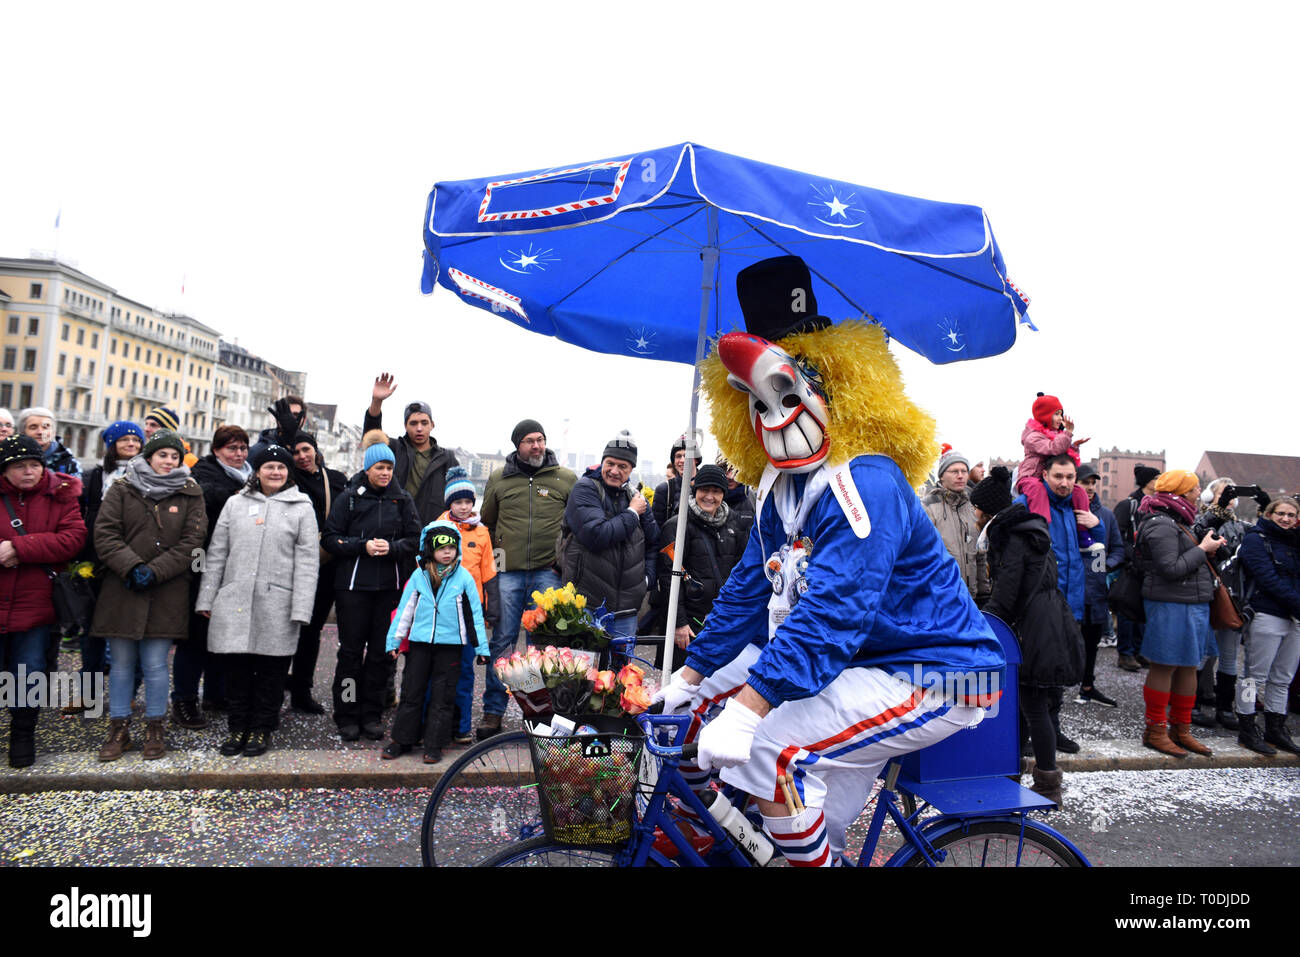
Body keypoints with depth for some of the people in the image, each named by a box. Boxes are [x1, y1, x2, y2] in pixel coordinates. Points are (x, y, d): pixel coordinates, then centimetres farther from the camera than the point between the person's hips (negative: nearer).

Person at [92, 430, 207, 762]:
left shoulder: (190, 494, 6)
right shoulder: (121, 490, 8)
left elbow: (191, 541, -2)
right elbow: (105, 534, 0)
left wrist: (154, 571, -11)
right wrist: (132, 567, -14)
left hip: (167, 594, -1)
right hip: (122, 589, 1)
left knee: (155, 665, 1)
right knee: (121, 662, 8)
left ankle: (154, 729, 15)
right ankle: (119, 730, 21)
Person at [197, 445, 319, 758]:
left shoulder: (302, 508, 4)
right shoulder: (235, 503, 12)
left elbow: (307, 562, -1)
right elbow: (216, 553, 13)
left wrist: (301, 609, -8)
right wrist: (206, 599, 8)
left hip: (276, 605, -2)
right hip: (234, 602, 2)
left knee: (271, 668, 5)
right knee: (236, 668, 8)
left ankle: (261, 729, 19)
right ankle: (238, 727, 22)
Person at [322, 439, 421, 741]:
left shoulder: (402, 500, 8)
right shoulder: (348, 498, 2)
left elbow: (415, 539, 6)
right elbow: (330, 539, -1)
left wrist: (392, 547, -12)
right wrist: (363, 546, -15)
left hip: (389, 586, 2)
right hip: (352, 584, -2)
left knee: (380, 651, 5)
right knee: (351, 650, 1)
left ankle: (371, 715, 16)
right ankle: (347, 716, 13)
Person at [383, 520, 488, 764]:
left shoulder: (464, 577, -2)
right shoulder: (419, 576, 2)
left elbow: (474, 613, 2)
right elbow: (405, 609, 9)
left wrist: (481, 647, 2)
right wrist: (393, 641, 8)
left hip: (450, 644, -1)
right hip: (420, 643, 2)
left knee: (442, 698, 5)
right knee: (411, 692, 8)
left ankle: (434, 745, 14)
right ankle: (401, 740, 22)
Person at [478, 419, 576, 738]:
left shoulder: (567, 479, 5)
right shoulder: (498, 478, 10)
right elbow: (486, 522, 20)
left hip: (548, 571, -1)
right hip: (508, 571, 1)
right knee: (502, 640, 2)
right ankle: (493, 711, 11)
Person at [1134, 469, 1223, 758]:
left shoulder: (1176, 522, 17)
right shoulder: (1161, 525, -15)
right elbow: (1170, 569, -21)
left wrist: (1208, 548, 9)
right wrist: (1202, 549, -13)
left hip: (1192, 604, 10)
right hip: (1171, 606, -10)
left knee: (1188, 666, 12)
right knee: (1165, 666, -3)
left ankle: (1181, 729, 22)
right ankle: (1155, 731, 6)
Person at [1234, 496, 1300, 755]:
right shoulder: (1256, 539, -3)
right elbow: (1269, 579, -13)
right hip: (1267, 615, -6)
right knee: (1256, 674, -1)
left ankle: (1276, 728, 20)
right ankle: (1246, 729, 6)